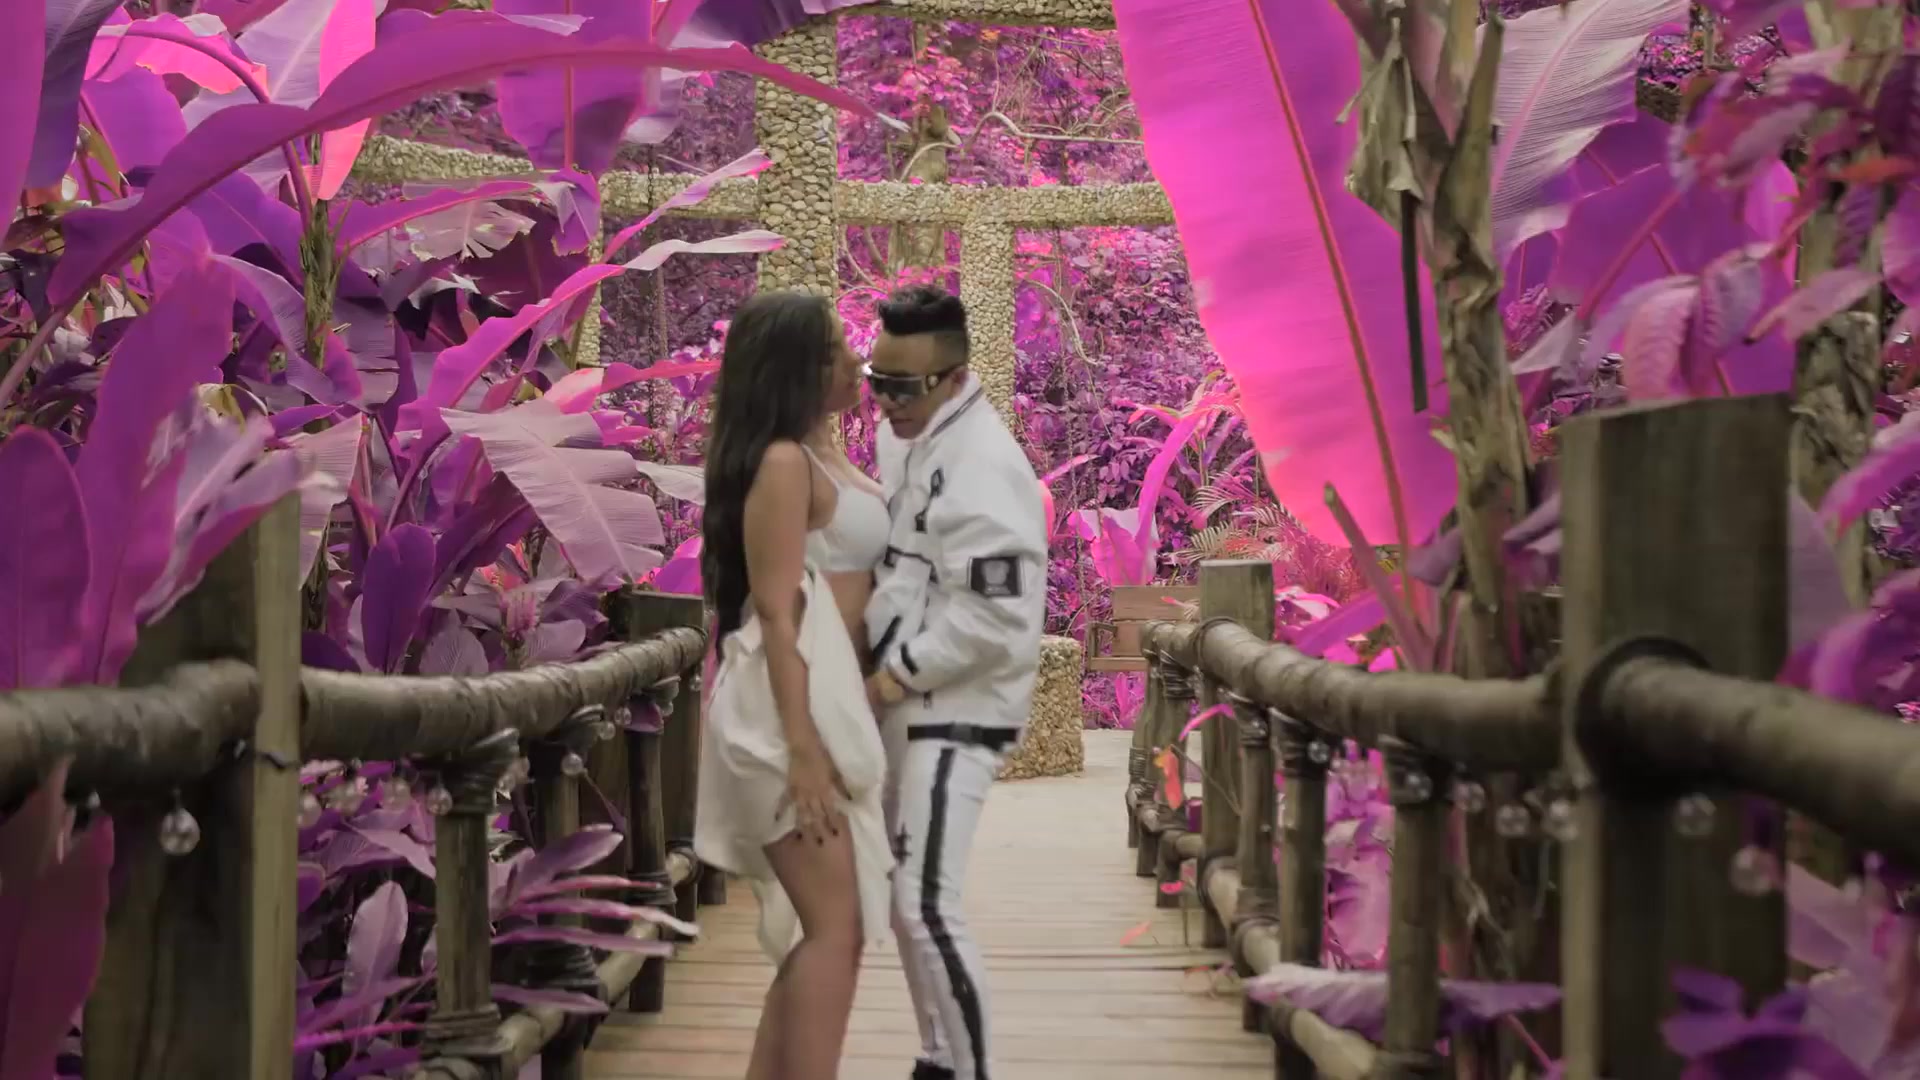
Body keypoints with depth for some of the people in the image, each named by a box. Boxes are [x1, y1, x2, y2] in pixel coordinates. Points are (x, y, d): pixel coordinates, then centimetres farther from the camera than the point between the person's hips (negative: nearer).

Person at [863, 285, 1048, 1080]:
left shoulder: (983, 465, -21)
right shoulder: (900, 436, 8)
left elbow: (996, 616, -26)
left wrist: (902, 673, -15)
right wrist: (884, 671, 8)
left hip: (958, 711, -9)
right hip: (906, 704, 10)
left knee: (925, 904, -14)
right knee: (899, 897, 16)